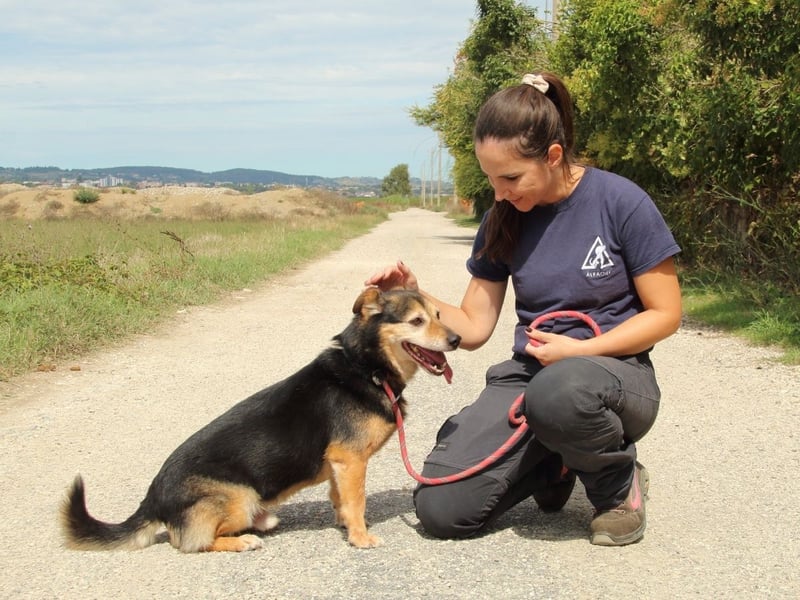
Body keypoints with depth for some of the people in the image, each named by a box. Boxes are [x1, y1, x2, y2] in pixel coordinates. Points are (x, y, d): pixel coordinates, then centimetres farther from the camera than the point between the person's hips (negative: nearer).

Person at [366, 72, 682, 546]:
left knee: (559, 391, -43)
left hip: (615, 372, -4)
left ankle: (619, 479, -8)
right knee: (441, 510, -15)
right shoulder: (503, 221, 2)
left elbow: (665, 315, -7)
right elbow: (473, 328, 5)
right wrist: (415, 296, -12)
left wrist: (579, 351, -18)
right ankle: (552, 463, 14)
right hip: (528, 372, 4)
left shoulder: (620, 203, -12)